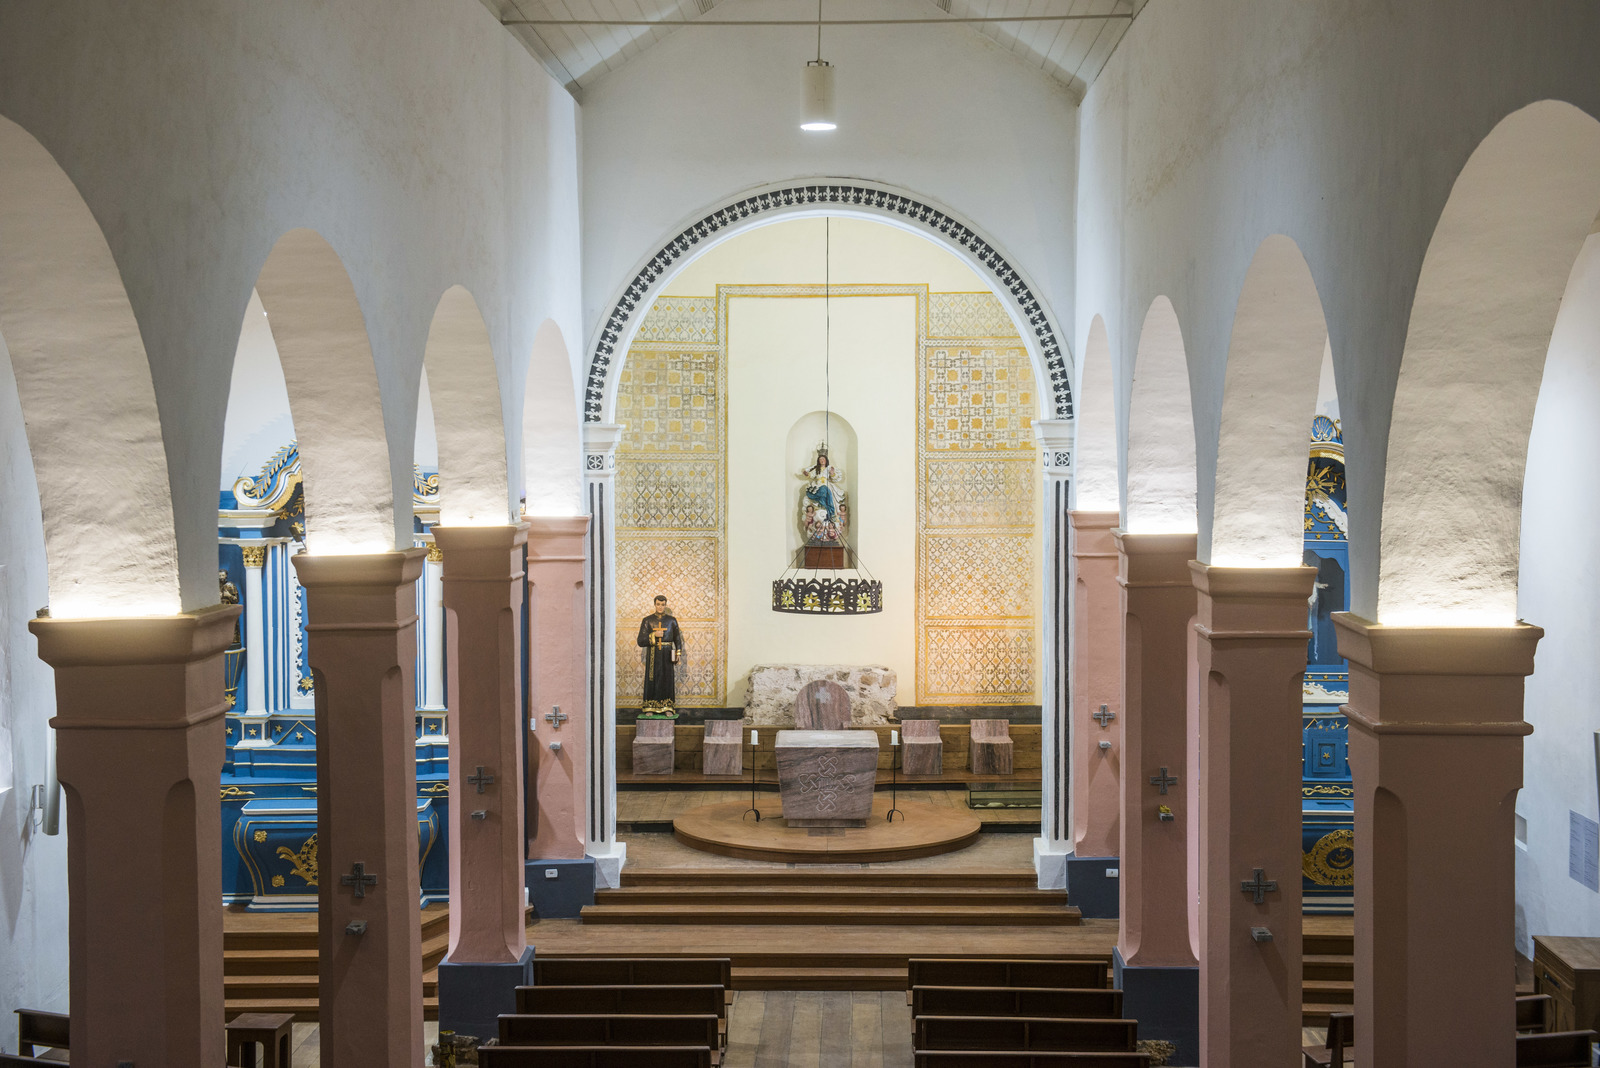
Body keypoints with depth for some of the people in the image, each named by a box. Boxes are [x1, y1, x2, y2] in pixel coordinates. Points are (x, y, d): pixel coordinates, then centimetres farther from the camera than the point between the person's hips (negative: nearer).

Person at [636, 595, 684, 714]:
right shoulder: (647, 620, 3)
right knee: (652, 680, -3)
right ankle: (650, 708, 5)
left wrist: (678, 654, -2)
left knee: (668, 680, 0)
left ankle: (667, 708, 7)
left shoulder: (672, 620, 7)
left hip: (667, 655, 1)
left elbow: (677, 638, 10)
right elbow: (641, 641, -2)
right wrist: (654, 635, -15)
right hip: (653, 654, -1)